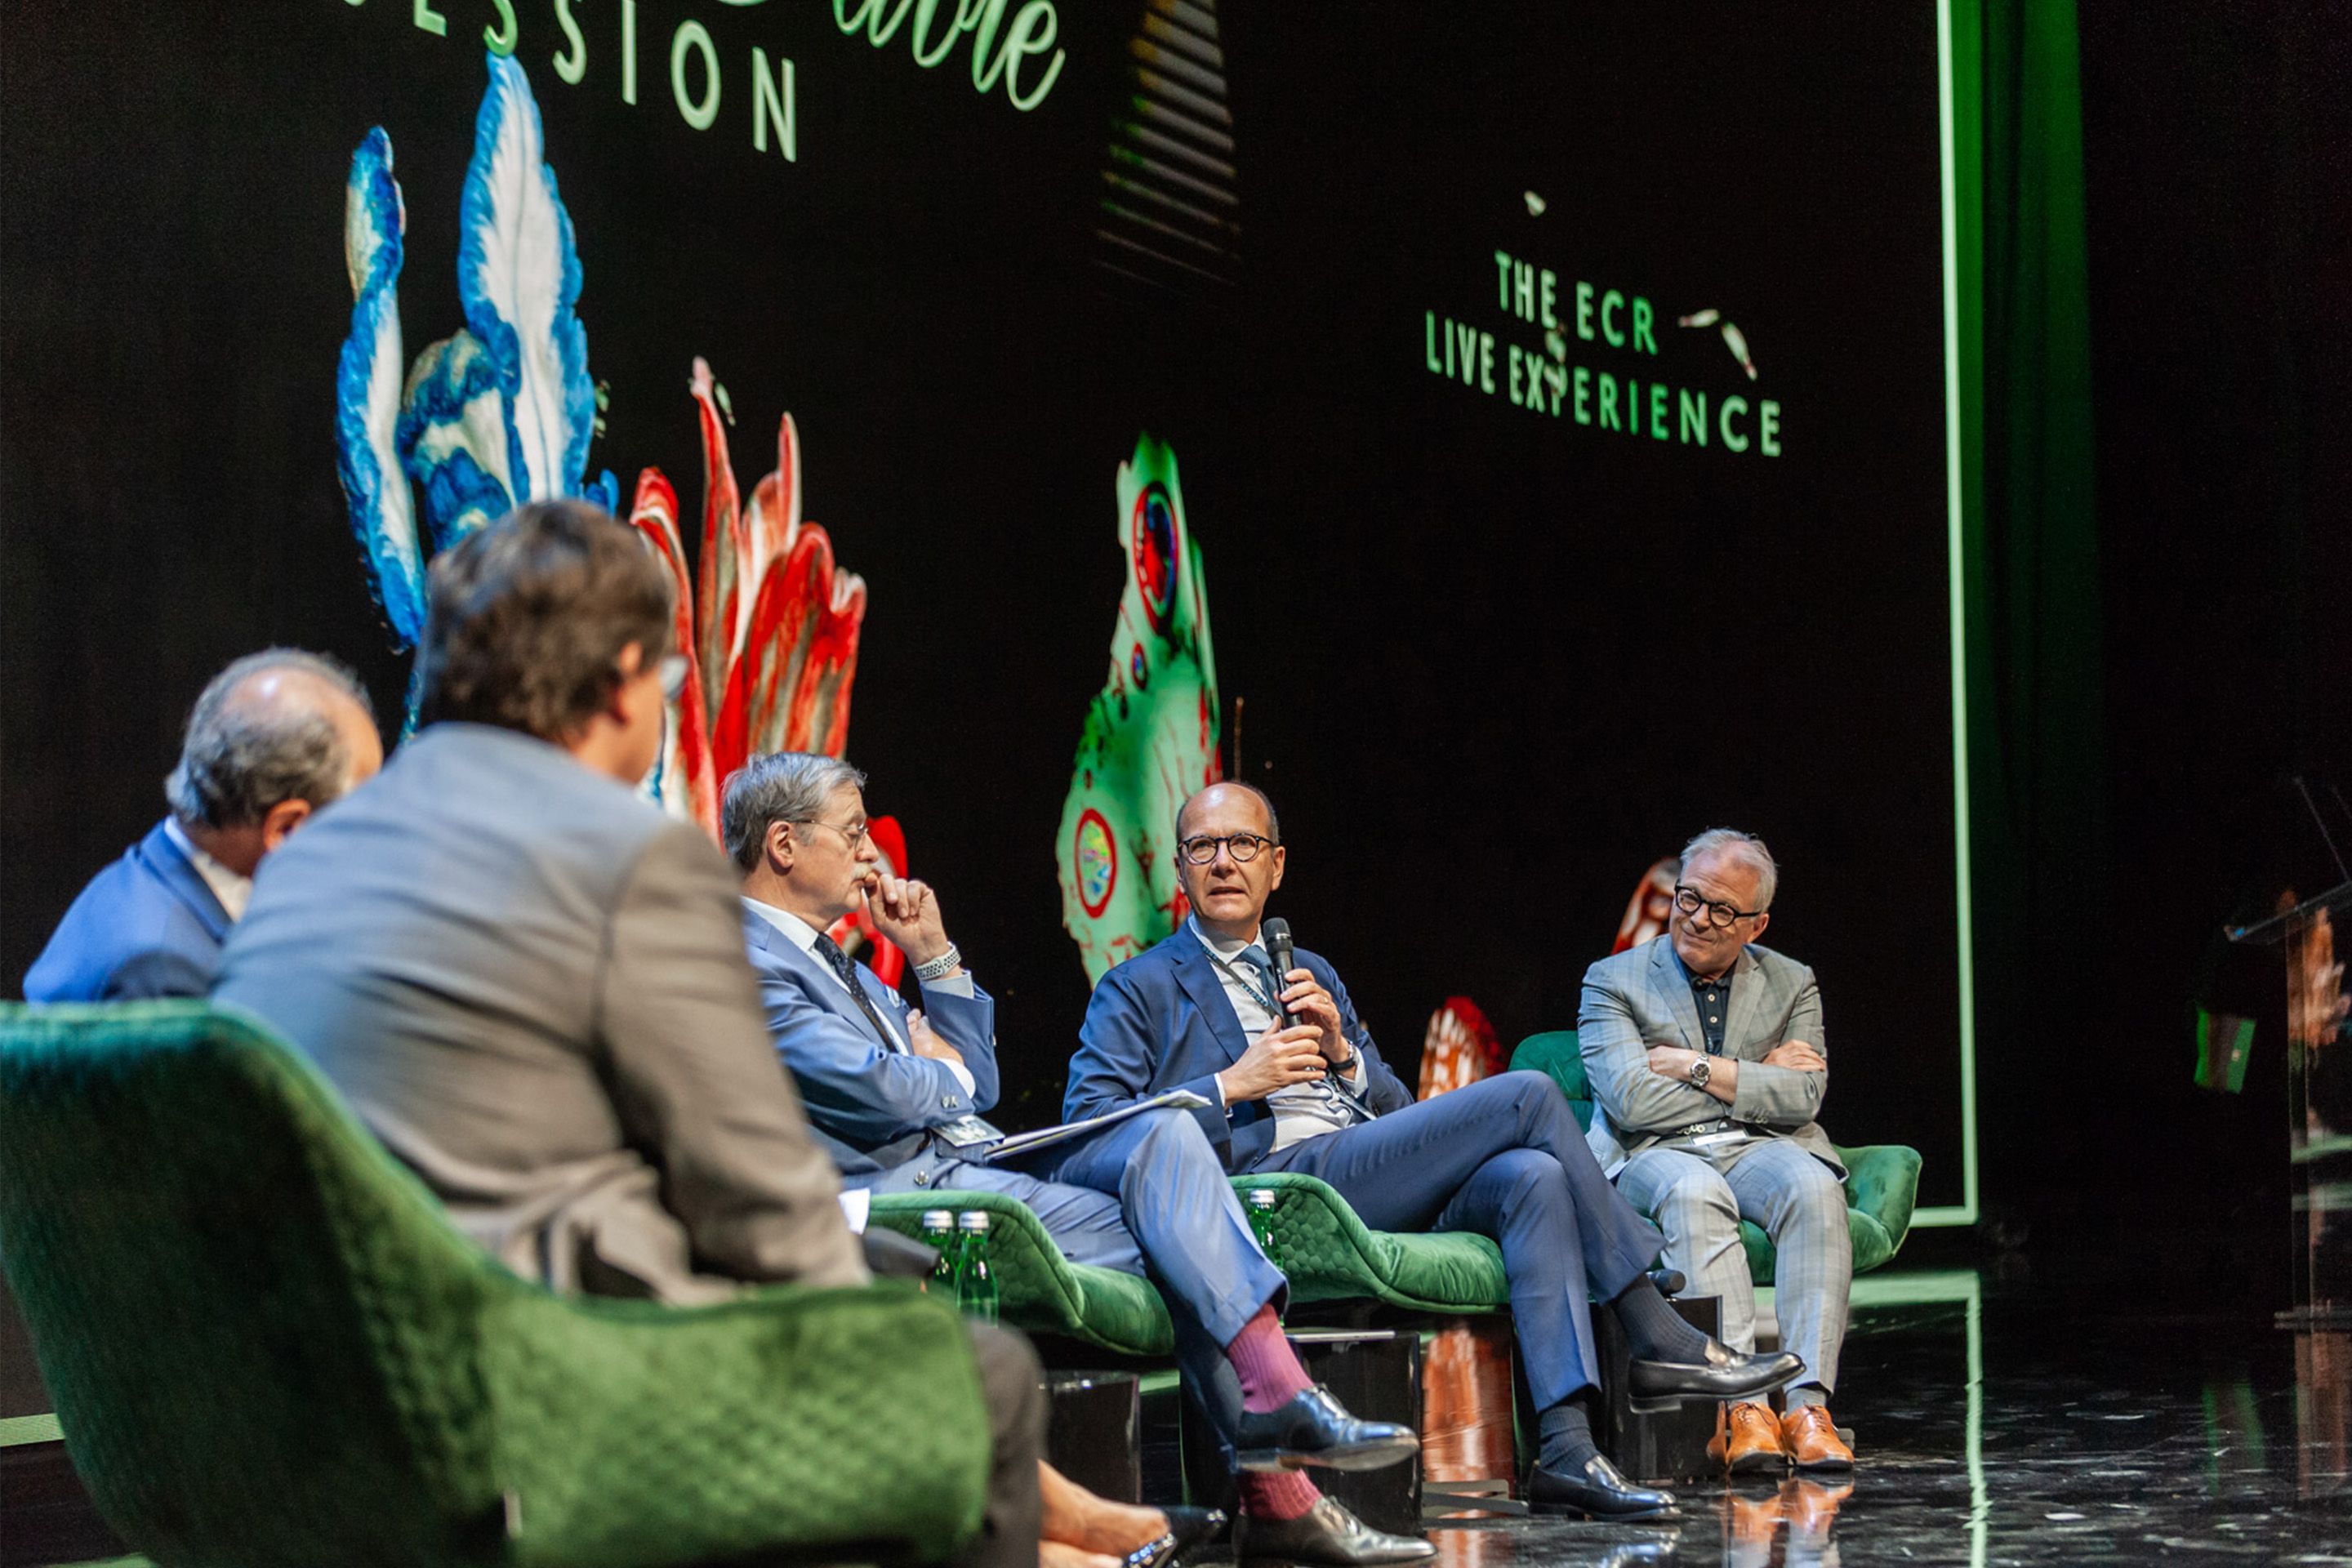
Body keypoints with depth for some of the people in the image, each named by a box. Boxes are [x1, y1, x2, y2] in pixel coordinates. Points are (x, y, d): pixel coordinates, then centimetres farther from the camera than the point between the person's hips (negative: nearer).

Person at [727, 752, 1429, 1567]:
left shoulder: (836, 963, 25)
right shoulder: (741, 961, -7)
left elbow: (975, 1086, 24)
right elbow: (872, 1094, -20)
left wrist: (934, 955, 14)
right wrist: (947, 1073, 3)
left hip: (969, 1164, 9)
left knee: (1164, 1131, -10)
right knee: (1173, 1241, -16)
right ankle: (1274, 1496, -16)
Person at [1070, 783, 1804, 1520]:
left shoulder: (1314, 975, 30)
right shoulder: (1140, 989, 11)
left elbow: (1400, 1113, 26)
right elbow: (1086, 1127, -3)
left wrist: (1342, 1052, 4)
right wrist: (1231, 1087, -11)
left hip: (1370, 1172, 7)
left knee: (1531, 1176, -26)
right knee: (1527, 1094, -18)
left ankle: (1567, 1449, -35)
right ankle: (1661, 1341, -11)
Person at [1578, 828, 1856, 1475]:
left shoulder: (1791, 985, 13)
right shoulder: (1613, 981, 5)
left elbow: (1803, 1098, -3)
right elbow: (1632, 1101, -10)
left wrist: (1696, 1067, -9)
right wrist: (1756, 1082, -5)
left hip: (1761, 1151, 2)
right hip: (1654, 1155, -2)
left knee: (1813, 1187, -33)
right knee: (1694, 1194, -38)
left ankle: (1808, 1402, -39)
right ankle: (1743, 1406, -45)